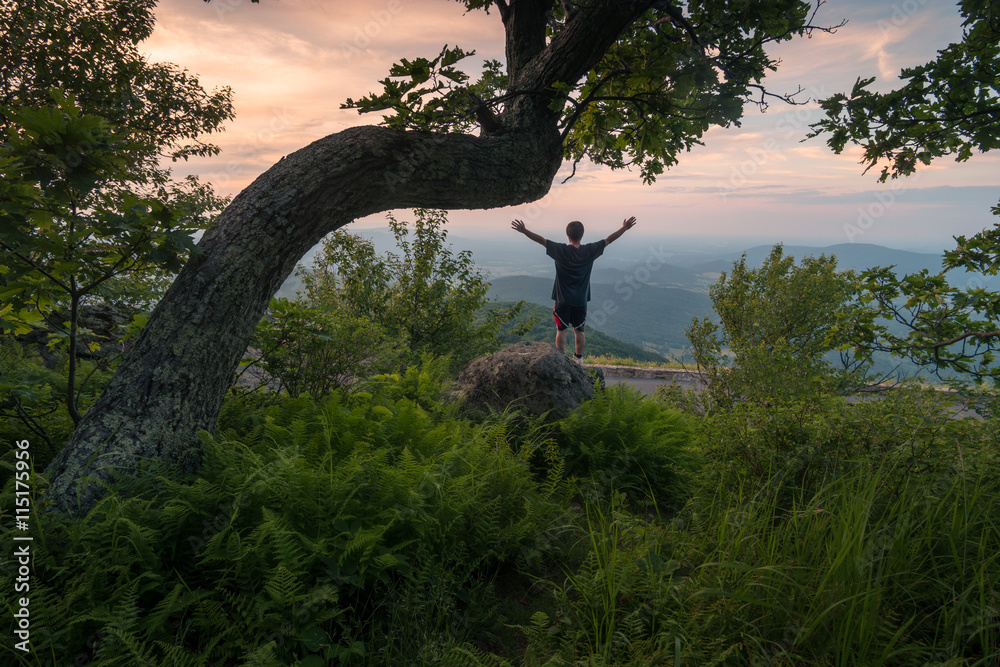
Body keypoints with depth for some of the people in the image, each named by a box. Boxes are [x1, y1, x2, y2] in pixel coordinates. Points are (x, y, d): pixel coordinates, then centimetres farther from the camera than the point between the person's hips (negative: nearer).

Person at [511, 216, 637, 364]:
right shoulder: (590, 251, -6)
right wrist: (625, 228, 12)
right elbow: (609, 239, 2)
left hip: (562, 300, -2)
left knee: (561, 330, 6)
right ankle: (579, 358, 23)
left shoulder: (561, 250, -13)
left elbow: (540, 239, -12)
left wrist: (524, 230, -7)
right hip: (581, 300, 2)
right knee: (579, 331, 14)